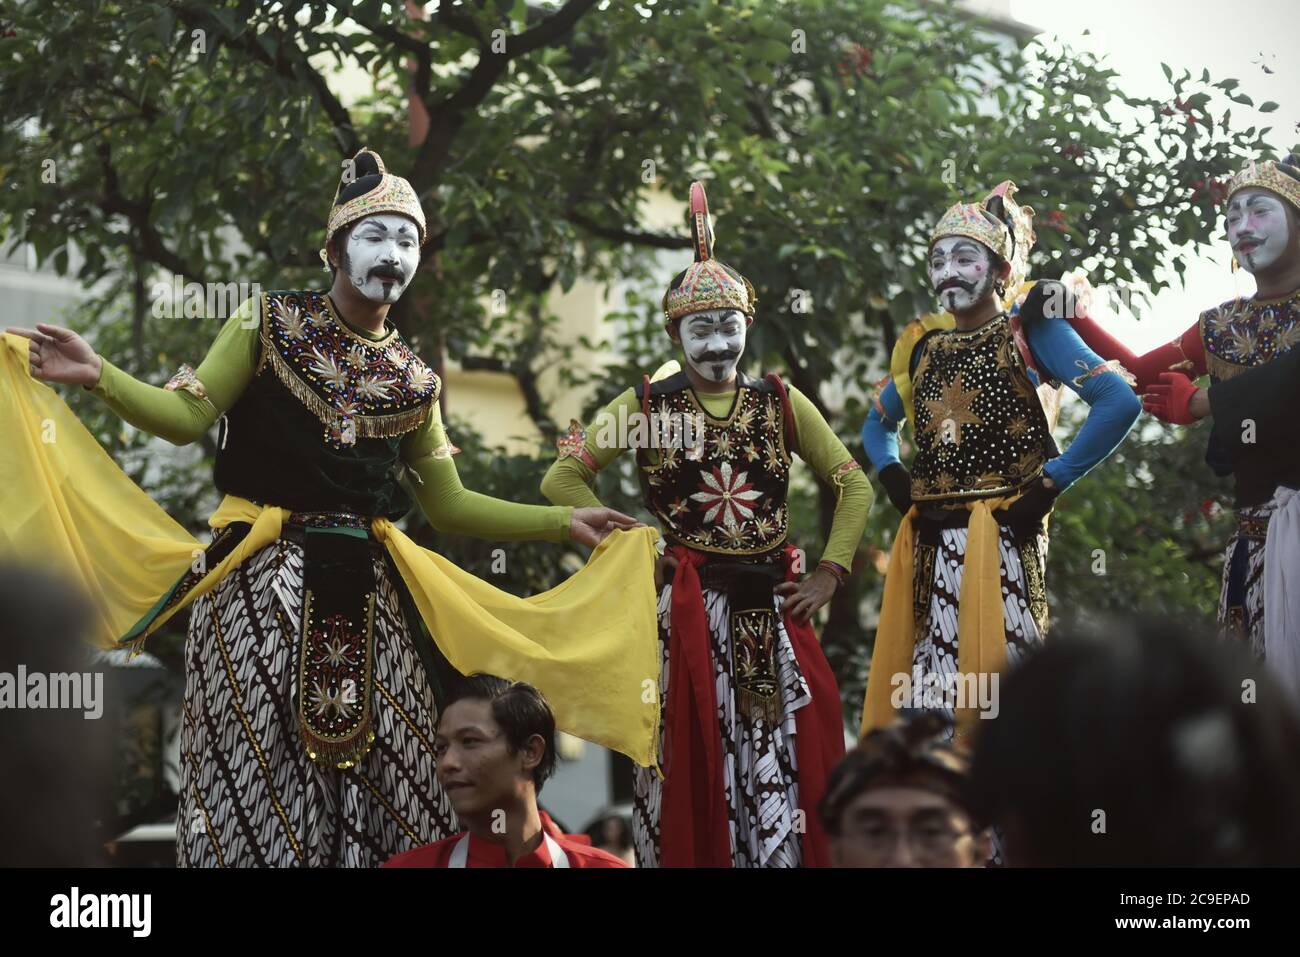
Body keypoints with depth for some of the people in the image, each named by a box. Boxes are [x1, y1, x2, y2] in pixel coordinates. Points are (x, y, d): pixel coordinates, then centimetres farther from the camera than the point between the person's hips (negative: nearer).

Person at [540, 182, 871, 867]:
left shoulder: (779, 402, 9)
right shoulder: (649, 406, 4)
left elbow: (854, 486, 13)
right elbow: (561, 480, 2)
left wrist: (829, 574, 3)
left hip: (770, 609, 2)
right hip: (685, 608, -2)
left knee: (787, 757, -1)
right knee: (692, 765, 1)